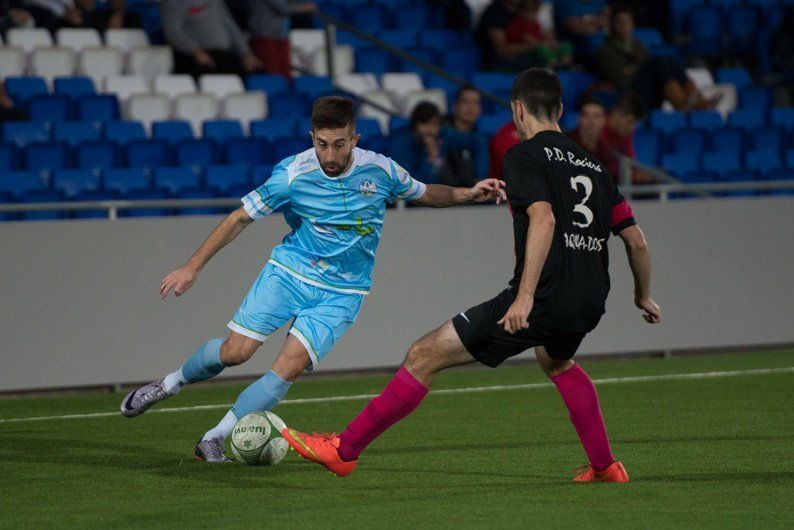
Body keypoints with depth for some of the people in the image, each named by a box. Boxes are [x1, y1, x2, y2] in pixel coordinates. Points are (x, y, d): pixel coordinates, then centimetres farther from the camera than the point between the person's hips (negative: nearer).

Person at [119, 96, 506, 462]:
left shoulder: (379, 170, -9)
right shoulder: (292, 174, -15)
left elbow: (425, 194, 12)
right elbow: (241, 218, -5)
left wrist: (469, 194, -5)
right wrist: (192, 268, -7)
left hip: (341, 292, 1)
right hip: (289, 271, -1)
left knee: (290, 366, -16)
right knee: (235, 351, -9)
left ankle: (214, 440, -4)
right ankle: (169, 385, 23)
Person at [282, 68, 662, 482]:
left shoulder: (524, 156, -3)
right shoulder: (591, 165, 19)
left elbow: (543, 219, -20)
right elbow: (636, 240, 19)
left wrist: (525, 296, -26)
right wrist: (643, 296, 35)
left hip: (542, 300, -7)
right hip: (588, 306, 7)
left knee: (424, 356, -1)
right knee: (556, 361, 41)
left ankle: (343, 450, -1)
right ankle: (605, 467, 38)